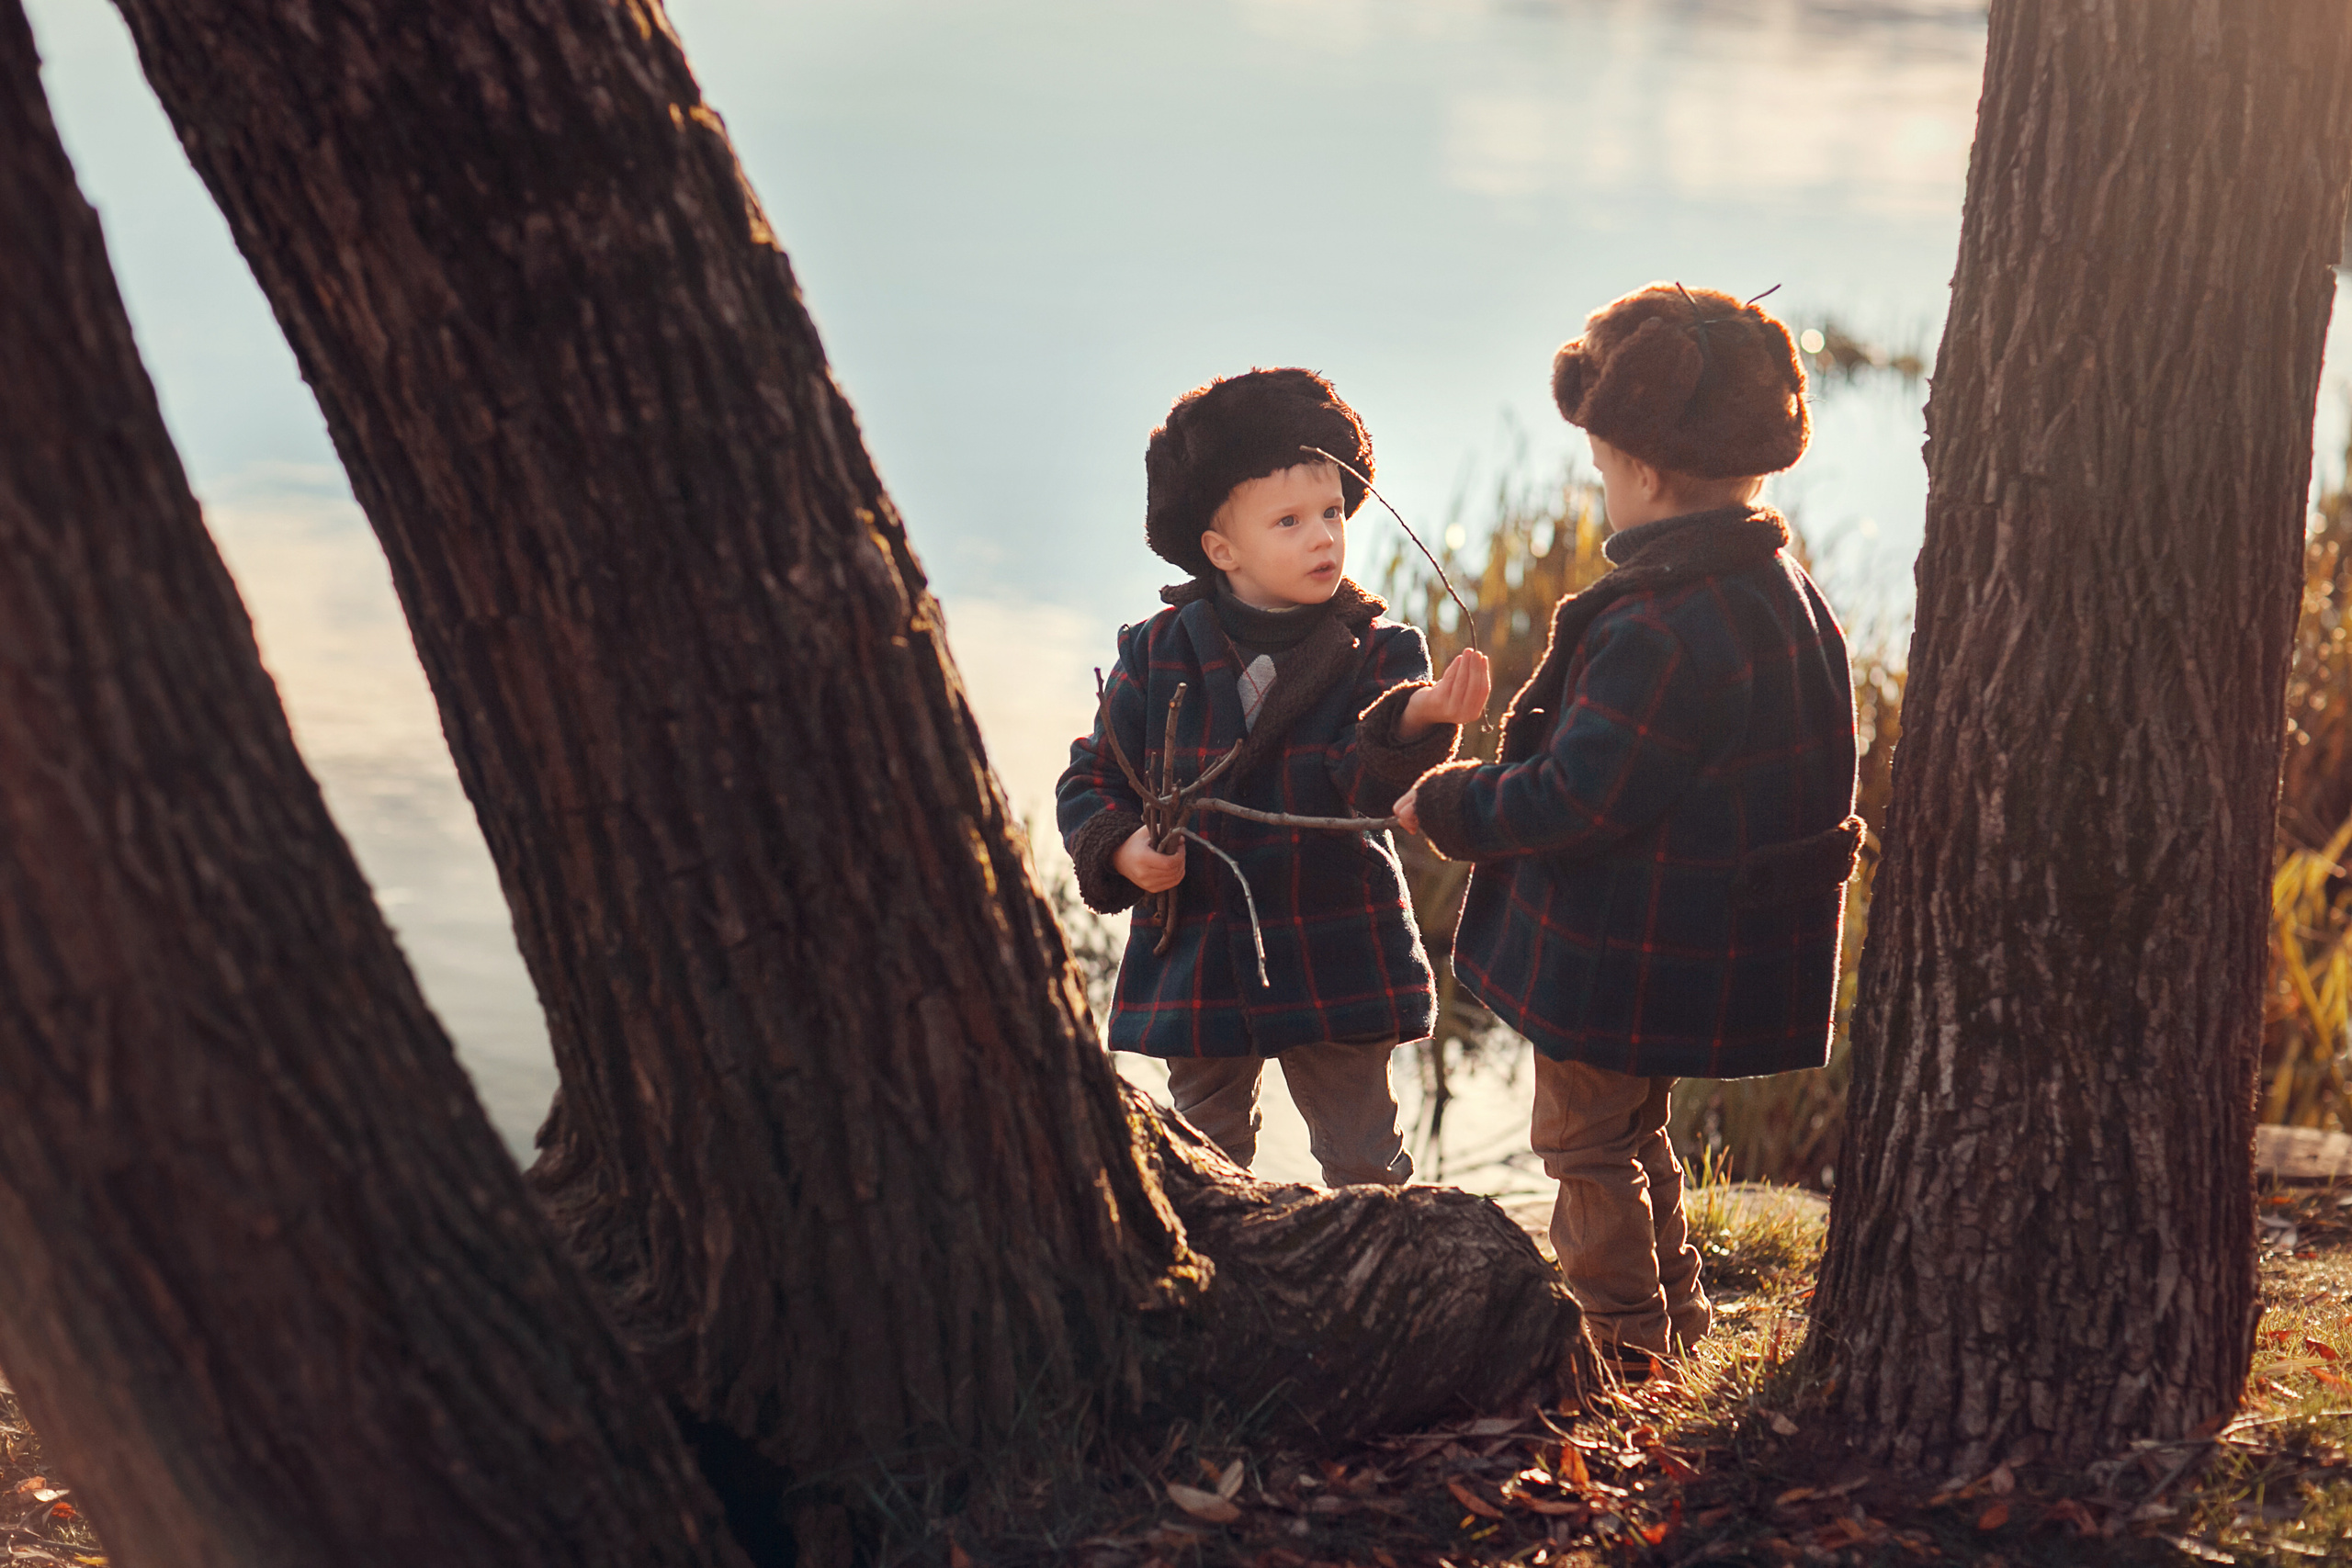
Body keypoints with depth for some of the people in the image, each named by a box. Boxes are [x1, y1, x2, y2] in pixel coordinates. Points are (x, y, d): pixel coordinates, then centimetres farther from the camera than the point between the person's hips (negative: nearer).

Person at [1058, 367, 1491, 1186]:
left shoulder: (1380, 653, -4)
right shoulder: (1157, 654, -1)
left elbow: (1365, 787, -19)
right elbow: (1092, 781, 6)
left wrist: (1411, 725, -40)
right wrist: (1120, 849, -15)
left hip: (1337, 962, -1)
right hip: (1196, 964, 1)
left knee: (1363, 1162, 9)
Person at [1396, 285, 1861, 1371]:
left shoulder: (1661, 629, -28)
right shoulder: (1784, 590, 3)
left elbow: (1573, 800, -26)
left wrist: (1446, 806, -11)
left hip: (1624, 955, -10)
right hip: (1723, 945, 10)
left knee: (1587, 1141, 6)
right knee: (1632, 1132, 25)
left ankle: (1623, 1354, 13)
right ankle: (1674, 1331, 34)